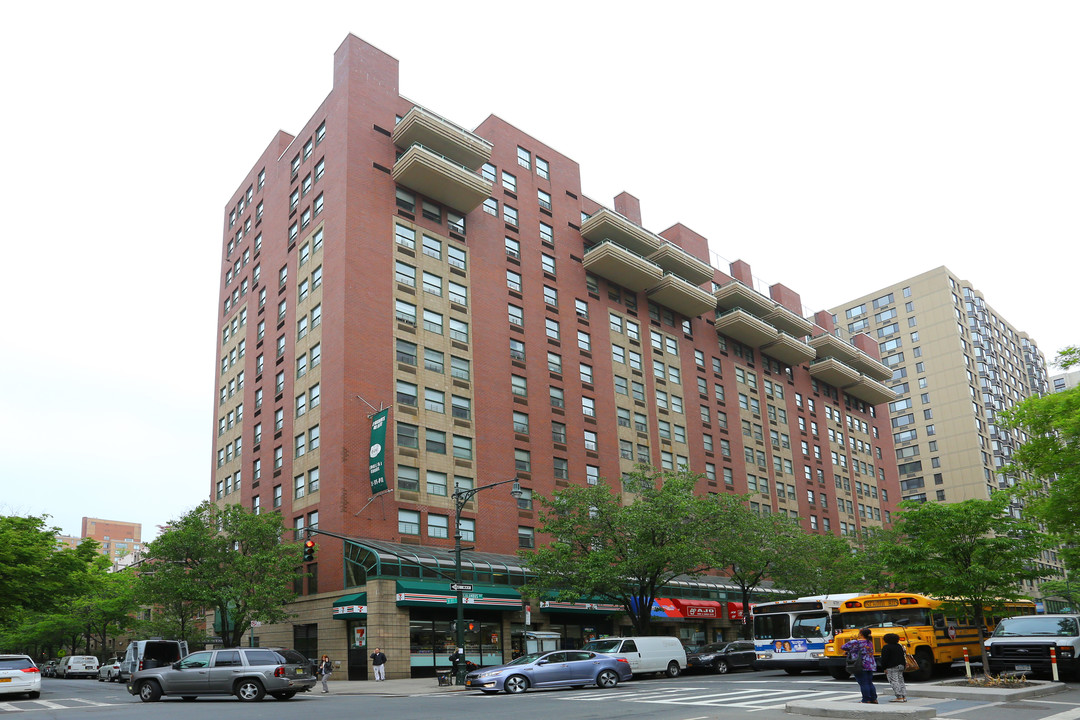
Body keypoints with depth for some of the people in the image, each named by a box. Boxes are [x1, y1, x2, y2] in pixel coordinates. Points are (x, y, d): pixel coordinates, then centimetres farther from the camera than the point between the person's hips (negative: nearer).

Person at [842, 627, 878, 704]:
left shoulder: (854, 642, -12)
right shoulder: (870, 643, 8)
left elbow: (843, 647, -6)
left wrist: (849, 650, 15)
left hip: (860, 666, -7)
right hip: (870, 666, 7)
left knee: (863, 684, -3)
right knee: (870, 683, 16)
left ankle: (866, 700, -1)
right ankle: (874, 699, 20)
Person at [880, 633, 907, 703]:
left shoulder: (886, 647, -10)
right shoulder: (899, 646, 14)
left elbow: (884, 659, -13)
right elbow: (902, 657, 18)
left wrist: (884, 668, -8)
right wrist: (903, 666, 23)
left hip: (892, 668, -8)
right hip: (900, 666, 8)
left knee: (894, 682, -7)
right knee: (900, 681, 13)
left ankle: (899, 697, -12)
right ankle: (904, 696, 11)